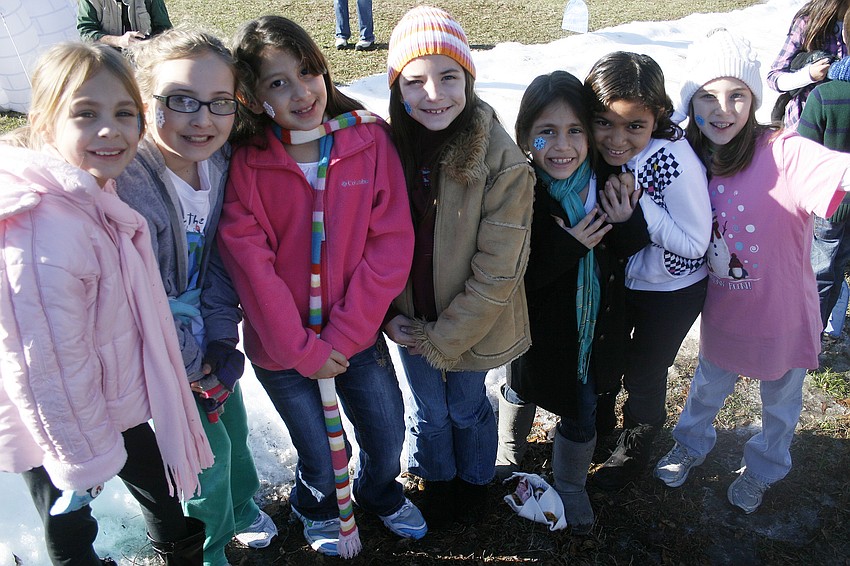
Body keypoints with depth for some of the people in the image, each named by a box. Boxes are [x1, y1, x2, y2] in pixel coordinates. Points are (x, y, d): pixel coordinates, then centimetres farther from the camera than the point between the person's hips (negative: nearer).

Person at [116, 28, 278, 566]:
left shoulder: (221, 162, -9)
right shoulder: (123, 182, -30)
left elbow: (221, 260, -4)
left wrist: (221, 340, -11)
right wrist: (191, 362, -16)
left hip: (206, 339, 6)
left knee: (234, 425, 21)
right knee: (209, 444, 5)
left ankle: (242, 510, 51)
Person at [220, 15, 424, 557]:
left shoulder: (371, 140, -10)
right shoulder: (245, 161, -13)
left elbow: (391, 243, -12)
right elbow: (249, 262, -14)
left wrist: (342, 336, -15)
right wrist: (301, 349, -14)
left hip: (357, 335, 2)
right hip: (281, 346, -1)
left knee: (389, 439, 18)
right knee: (319, 459, 16)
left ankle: (380, 492, 54)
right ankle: (317, 509, 53)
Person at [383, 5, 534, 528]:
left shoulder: (502, 162, -23)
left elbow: (497, 272, -20)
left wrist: (442, 338, -15)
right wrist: (388, 314, -10)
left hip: (472, 324, -2)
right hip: (411, 322, 3)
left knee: (467, 409, 22)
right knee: (429, 411, 23)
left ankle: (475, 480, 54)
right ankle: (437, 480, 54)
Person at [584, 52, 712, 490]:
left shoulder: (674, 160, -33)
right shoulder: (601, 154, -16)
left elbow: (694, 244, -27)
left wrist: (637, 204, -35)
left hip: (673, 291, -5)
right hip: (618, 278, 5)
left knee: (644, 375, 15)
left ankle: (633, 452, 44)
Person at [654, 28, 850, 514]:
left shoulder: (783, 153, -26)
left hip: (782, 312, -3)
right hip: (723, 310, 3)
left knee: (780, 402, 23)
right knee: (709, 385, 27)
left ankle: (764, 467, 52)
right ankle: (692, 444, 57)